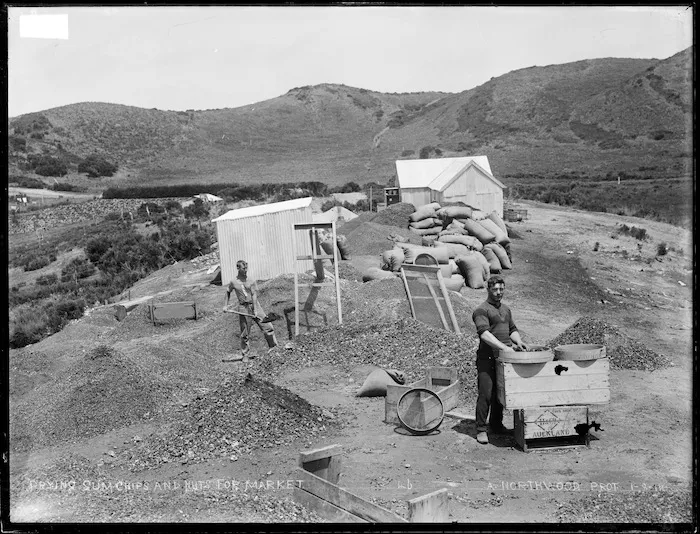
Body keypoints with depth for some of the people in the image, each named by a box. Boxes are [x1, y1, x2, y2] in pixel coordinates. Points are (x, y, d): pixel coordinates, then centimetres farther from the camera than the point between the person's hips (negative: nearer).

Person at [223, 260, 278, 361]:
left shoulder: (251, 280, -2)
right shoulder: (233, 282, -1)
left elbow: (254, 295, -8)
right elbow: (228, 292, 18)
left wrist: (255, 310, -15)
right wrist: (226, 305, 15)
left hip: (254, 305, 0)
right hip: (243, 308, 0)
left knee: (267, 326, -3)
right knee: (245, 333, 4)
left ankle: (273, 347, 13)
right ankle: (244, 353, 17)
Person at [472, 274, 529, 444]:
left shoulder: (506, 309, 19)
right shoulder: (481, 310, -7)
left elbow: (512, 329, 26)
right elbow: (484, 334, -19)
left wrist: (518, 341, 5)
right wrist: (504, 347, -25)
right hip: (487, 358, -7)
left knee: (500, 394, 12)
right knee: (485, 395, -7)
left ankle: (497, 425, 24)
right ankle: (481, 430, -2)